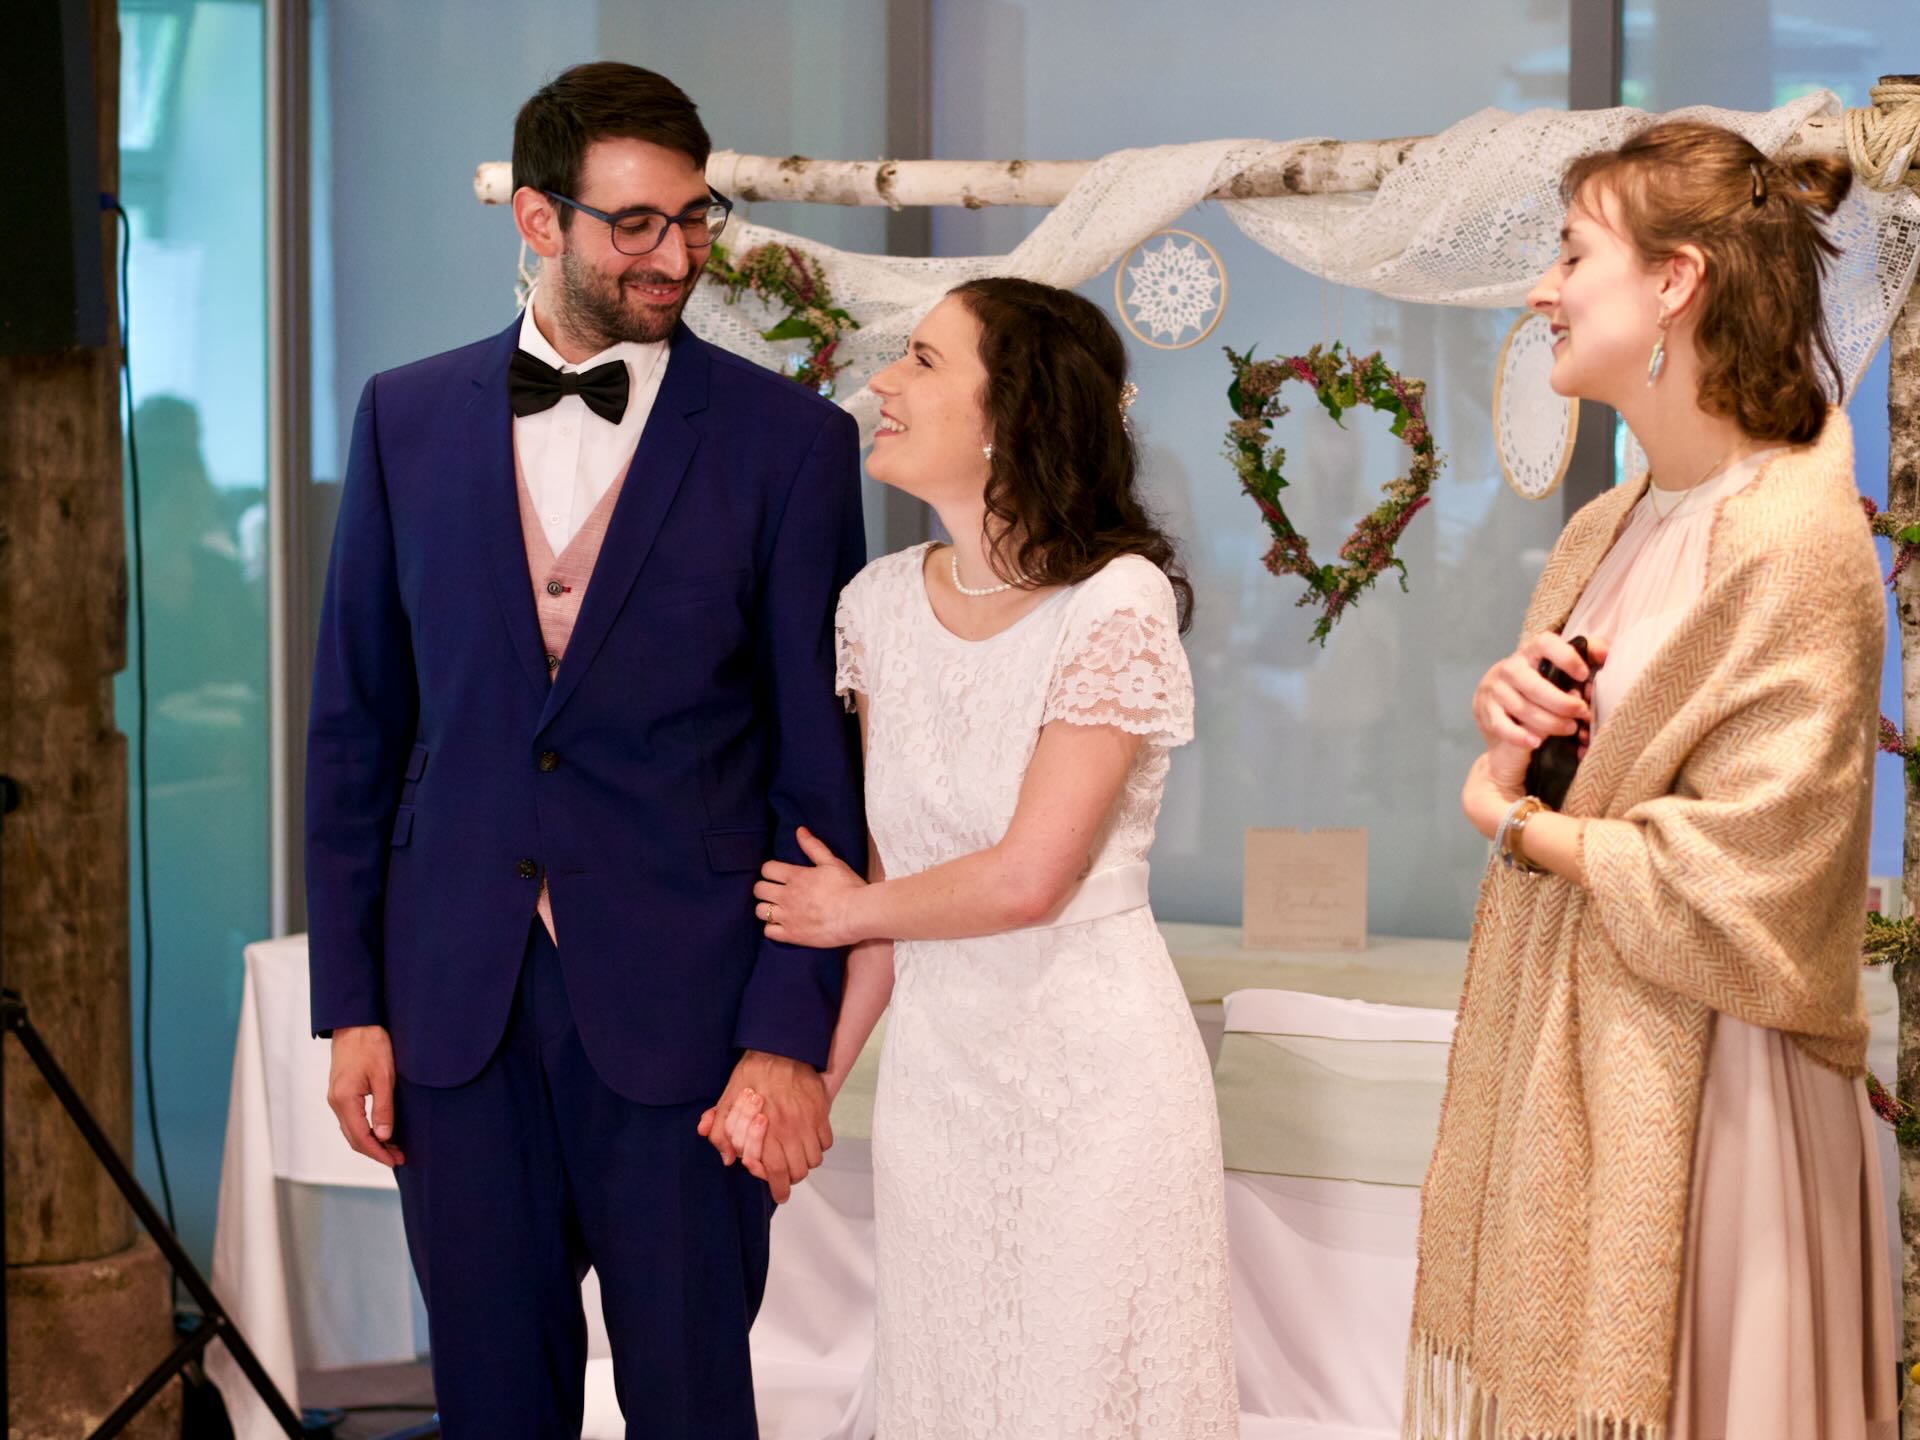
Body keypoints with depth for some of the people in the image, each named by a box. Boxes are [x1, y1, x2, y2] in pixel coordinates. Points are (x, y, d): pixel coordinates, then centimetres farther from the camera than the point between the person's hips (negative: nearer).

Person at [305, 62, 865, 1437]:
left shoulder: (788, 439, -3)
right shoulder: (407, 419, 5)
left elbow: (823, 766, -3)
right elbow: (356, 729, 8)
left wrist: (791, 1030, -8)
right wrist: (350, 1001, 4)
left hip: (681, 1008, -2)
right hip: (454, 1001, 3)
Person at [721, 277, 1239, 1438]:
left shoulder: (1117, 603, -16)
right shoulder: (884, 603, 2)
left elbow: (1025, 879, -17)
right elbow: (889, 879, 7)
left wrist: (853, 913, -3)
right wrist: (813, 1073, 3)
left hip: (1092, 1070, -6)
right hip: (935, 1069, 6)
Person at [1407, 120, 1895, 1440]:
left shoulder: (1794, 543, -16)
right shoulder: (1605, 532, 10)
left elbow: (1735, 892, -20)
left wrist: (1519, 827, -7)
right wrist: (1510, 731, -3)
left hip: (1692, 1094, -8)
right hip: (1553, 1058, 8)